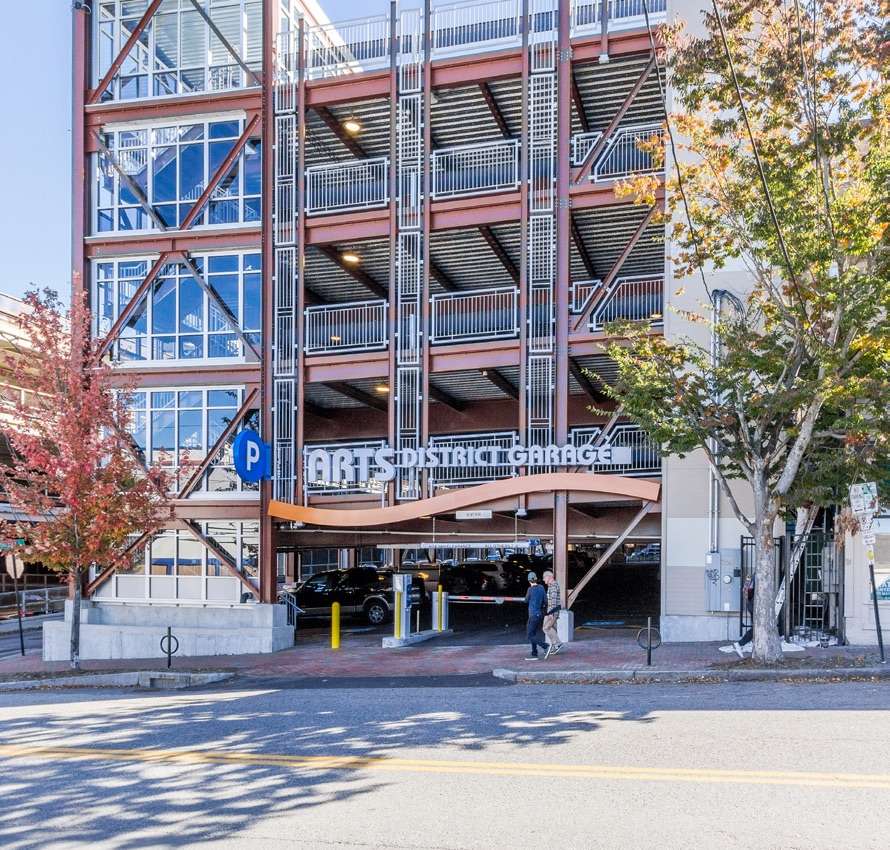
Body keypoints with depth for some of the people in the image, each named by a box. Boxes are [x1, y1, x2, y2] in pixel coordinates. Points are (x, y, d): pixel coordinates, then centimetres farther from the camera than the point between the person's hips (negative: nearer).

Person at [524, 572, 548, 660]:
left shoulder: (530, 589, -15)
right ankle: (534, 655, 14)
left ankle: (546, 646, -16)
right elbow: (545, 601, 4)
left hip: (533, 615, -8)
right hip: (540, 614, 8)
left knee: (530, 636, -4)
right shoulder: (541, 588, 4)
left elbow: (526, 601, -1)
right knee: (533, 635, 14)